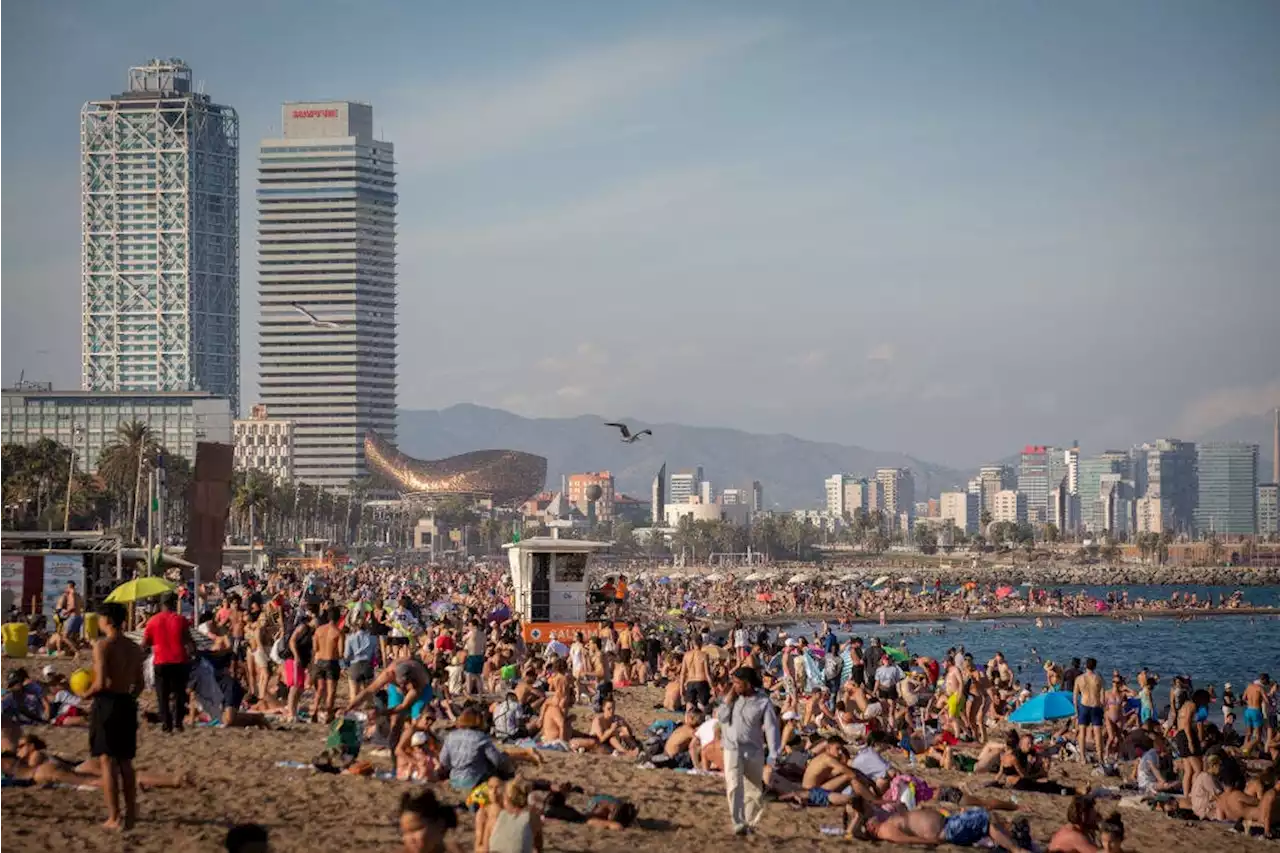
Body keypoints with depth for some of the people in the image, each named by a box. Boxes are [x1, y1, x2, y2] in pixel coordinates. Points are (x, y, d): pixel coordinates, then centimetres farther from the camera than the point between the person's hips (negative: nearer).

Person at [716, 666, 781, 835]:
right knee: (734, 786, -15)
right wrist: (729, 698, -12)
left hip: (754, 751, -1)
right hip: (732, 749, 1)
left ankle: (750, 822, 29)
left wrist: (772, 756, -16)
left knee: (754, 790, 11)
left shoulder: (763, 702, -9)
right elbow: (721, 717, -7)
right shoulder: (733, 698, 1)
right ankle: (738, 824, -20)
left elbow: (771, 729, -11)